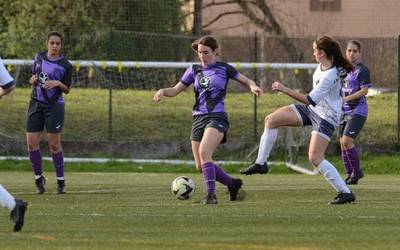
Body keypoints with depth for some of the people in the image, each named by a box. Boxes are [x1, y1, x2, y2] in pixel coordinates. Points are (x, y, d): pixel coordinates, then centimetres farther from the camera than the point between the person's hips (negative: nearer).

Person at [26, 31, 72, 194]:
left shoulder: (65, 65, -4)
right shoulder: (39, 57, 7)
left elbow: (67, 89, 1)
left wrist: (58, 83, -20)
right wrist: (33, 80, -4)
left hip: (54, 106, -4)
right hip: (36, 104, 4)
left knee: (54, 144, -7)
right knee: (31, 143, -3)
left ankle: (60, 181, 5)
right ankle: (39, 178, 13)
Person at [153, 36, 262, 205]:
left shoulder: (224, 69, 3)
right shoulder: (194, 70, 11)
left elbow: (246, 81, 10)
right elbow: (175, 90, 12)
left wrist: (253, 86, -13)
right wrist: (162, 91, -9)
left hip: (217, 118, -5)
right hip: (198, 119, 5)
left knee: (204, 152, -29)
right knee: (201, 166, 3)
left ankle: (211, 194, -27)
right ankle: (232, 183, 25)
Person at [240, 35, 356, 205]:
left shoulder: (330, 76, -28)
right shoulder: (321, 66, 0)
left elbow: (309, 100, -29)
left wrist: (285, 89, -28)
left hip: (326, 117, -10)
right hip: (312, 110, 10)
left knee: (315, 158, -18)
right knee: (271, 120, 1)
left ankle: (345, 192, -12)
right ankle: (261, 163, 7)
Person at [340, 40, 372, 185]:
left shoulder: (362, 70, -8)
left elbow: (364, 90, -16)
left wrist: (347, 98, -24)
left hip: (358, 111, -8)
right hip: (345, 111, 8)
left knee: (347, 141, -17)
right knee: (343, 143, 5)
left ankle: (357, 171, -3)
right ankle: (349, 175, 12)